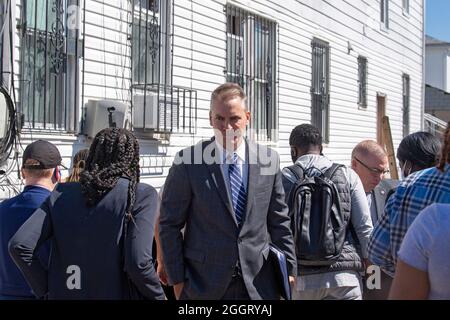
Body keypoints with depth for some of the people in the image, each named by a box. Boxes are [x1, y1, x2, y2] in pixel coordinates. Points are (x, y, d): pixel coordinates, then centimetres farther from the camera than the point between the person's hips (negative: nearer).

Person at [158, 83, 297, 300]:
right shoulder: (188, 162, -6)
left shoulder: (269, 160, 3)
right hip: (204, 283, -2)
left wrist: (288, 270, 8)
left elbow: (279, 221, 9)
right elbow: (170, 224, -3)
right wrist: (177, 279, -5)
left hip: (258, 283, 2)